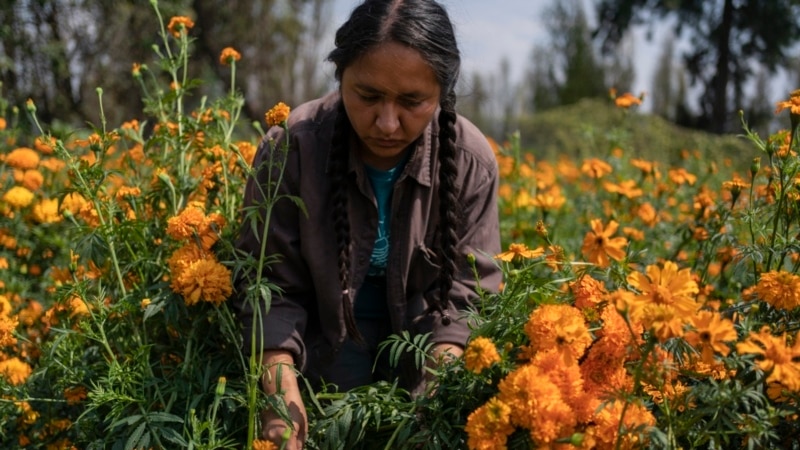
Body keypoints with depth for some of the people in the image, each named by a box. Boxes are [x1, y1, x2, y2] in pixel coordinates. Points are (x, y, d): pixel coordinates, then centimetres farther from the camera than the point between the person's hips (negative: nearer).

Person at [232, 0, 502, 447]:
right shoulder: (291, 148, -24)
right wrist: (282, 389, -33)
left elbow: (466, 292, -12)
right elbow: (271, 285, -18)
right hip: (325, 341, -1)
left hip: (420, 350, 2)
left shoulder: (471, 161, -18)